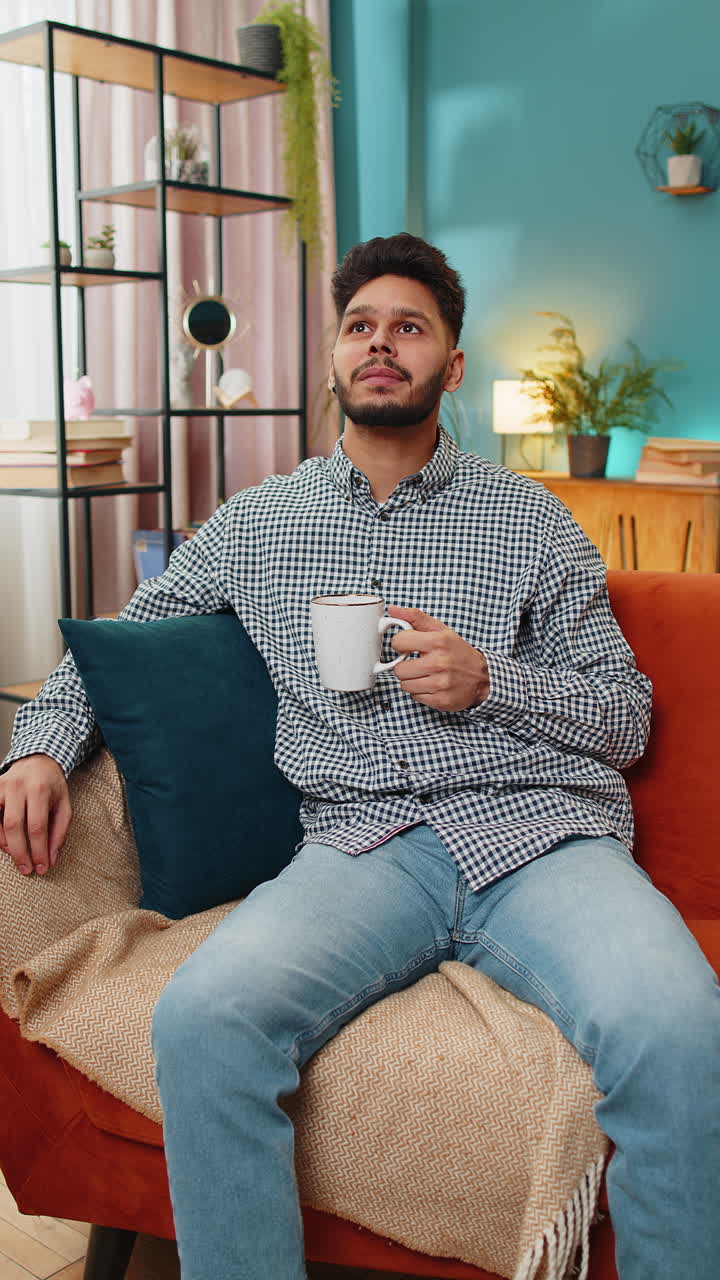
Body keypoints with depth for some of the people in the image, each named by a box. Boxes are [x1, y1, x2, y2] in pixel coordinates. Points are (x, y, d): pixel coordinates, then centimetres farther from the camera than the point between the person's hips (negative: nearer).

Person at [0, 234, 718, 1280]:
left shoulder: (528, 517, 15)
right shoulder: (257, 523, 19)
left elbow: (627, 717, 14)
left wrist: (490, 681, -4)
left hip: (542, 831, 0)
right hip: (364, 842, 1)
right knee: (203, 1018, -31)